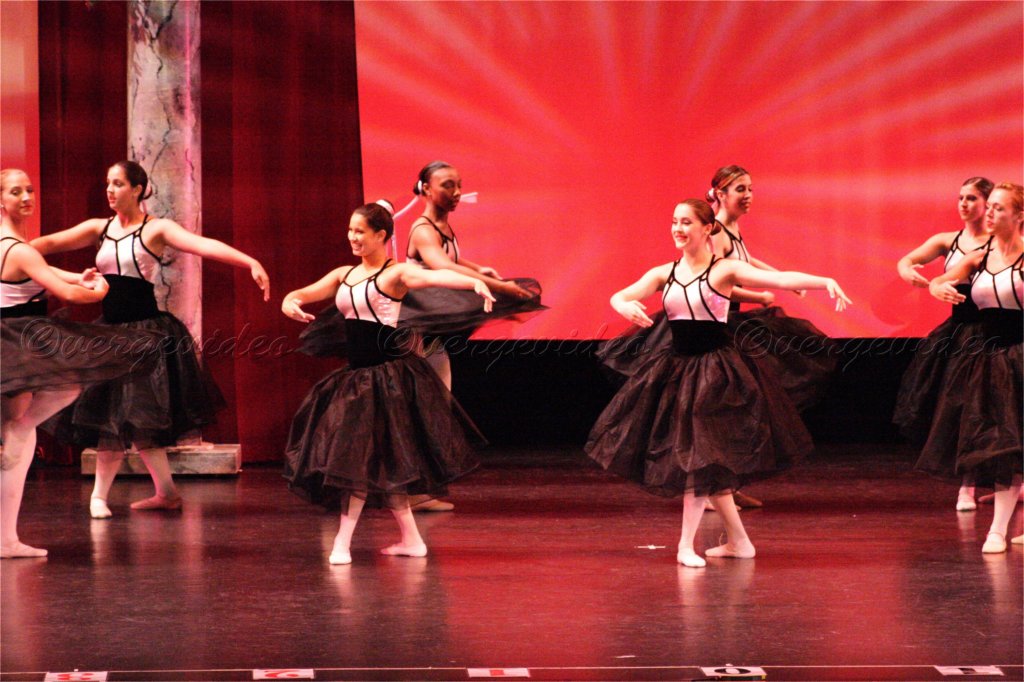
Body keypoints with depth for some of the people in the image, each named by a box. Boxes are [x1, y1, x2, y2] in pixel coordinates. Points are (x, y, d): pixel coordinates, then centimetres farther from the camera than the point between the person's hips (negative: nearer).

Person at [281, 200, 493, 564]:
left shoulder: (395, 273, -8)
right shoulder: (343, 275, 13)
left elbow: (436, 276, -26)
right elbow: (301, 295, 14)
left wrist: (475, 282, -44)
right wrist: (289, 303, -11)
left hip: (389, 374, -7)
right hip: (356, 375, 7)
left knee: (363, 455, -9)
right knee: (380, 463, 9)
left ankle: (343, 543, -6)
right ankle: (411, 540, 18)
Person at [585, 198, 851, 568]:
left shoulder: (725, 270, -8)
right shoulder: (663, 274, 7)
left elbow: (780, 278, -20)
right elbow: (619, 296, 0)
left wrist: (825, 282, -35)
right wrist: (626, 306, -25)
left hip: (716, 369, -6)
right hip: (676, 367, 6)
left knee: (700, 455, -8)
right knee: (705, 462, 11)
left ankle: (686, 544, 0)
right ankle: (738, 540, 22)